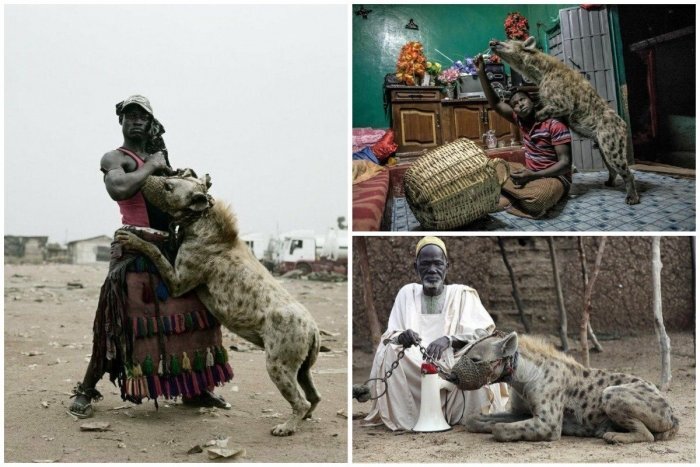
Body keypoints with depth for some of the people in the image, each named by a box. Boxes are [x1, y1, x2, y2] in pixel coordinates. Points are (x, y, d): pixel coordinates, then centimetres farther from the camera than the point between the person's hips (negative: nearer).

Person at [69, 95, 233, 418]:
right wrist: (150, 166, -11)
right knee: (120, 322, -11)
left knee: (191, 313, 6)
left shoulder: (157, 158, 22)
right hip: (135, 247, -7)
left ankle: (194, 389, 16)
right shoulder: (114, 158, 0)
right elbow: (118, 189, -23)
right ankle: (86, 390, 1)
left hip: (169, 247, 7)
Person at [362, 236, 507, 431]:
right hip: (413, 368, 1)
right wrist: (401, 337, -24)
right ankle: (405, 417, -16)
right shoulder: (407, 293, 8)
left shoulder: (462, 294, 2)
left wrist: (448, 340, -29)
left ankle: (474, 418, -10)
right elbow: (390, 336, 2)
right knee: (390, 352, -26)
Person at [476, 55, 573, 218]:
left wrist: (533, 176, -30)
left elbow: (565, 163, -18)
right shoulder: (521, 121, 7)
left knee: (538, 199, -42)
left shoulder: (555, 125, -14)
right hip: (530, 173, 7)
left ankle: (506, 197, -16)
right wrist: (481, 73, -6)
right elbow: (495, 104, 5)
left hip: (554, 177, -7)